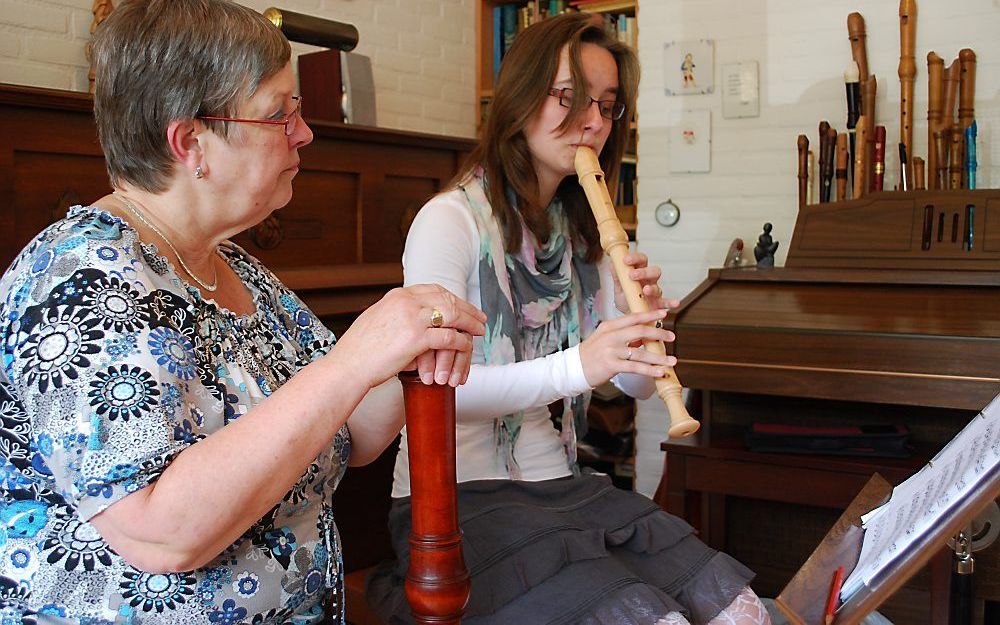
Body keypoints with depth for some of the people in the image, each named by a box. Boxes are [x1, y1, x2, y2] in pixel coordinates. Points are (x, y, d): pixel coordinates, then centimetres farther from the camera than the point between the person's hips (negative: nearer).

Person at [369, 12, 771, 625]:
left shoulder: (583, 236, 13)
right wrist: (575, 367, -33)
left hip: (562, 485, 7)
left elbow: (636, 382, 12)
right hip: (455, 500, -6)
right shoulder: (452, 219, -9)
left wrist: (637, 316, -9)